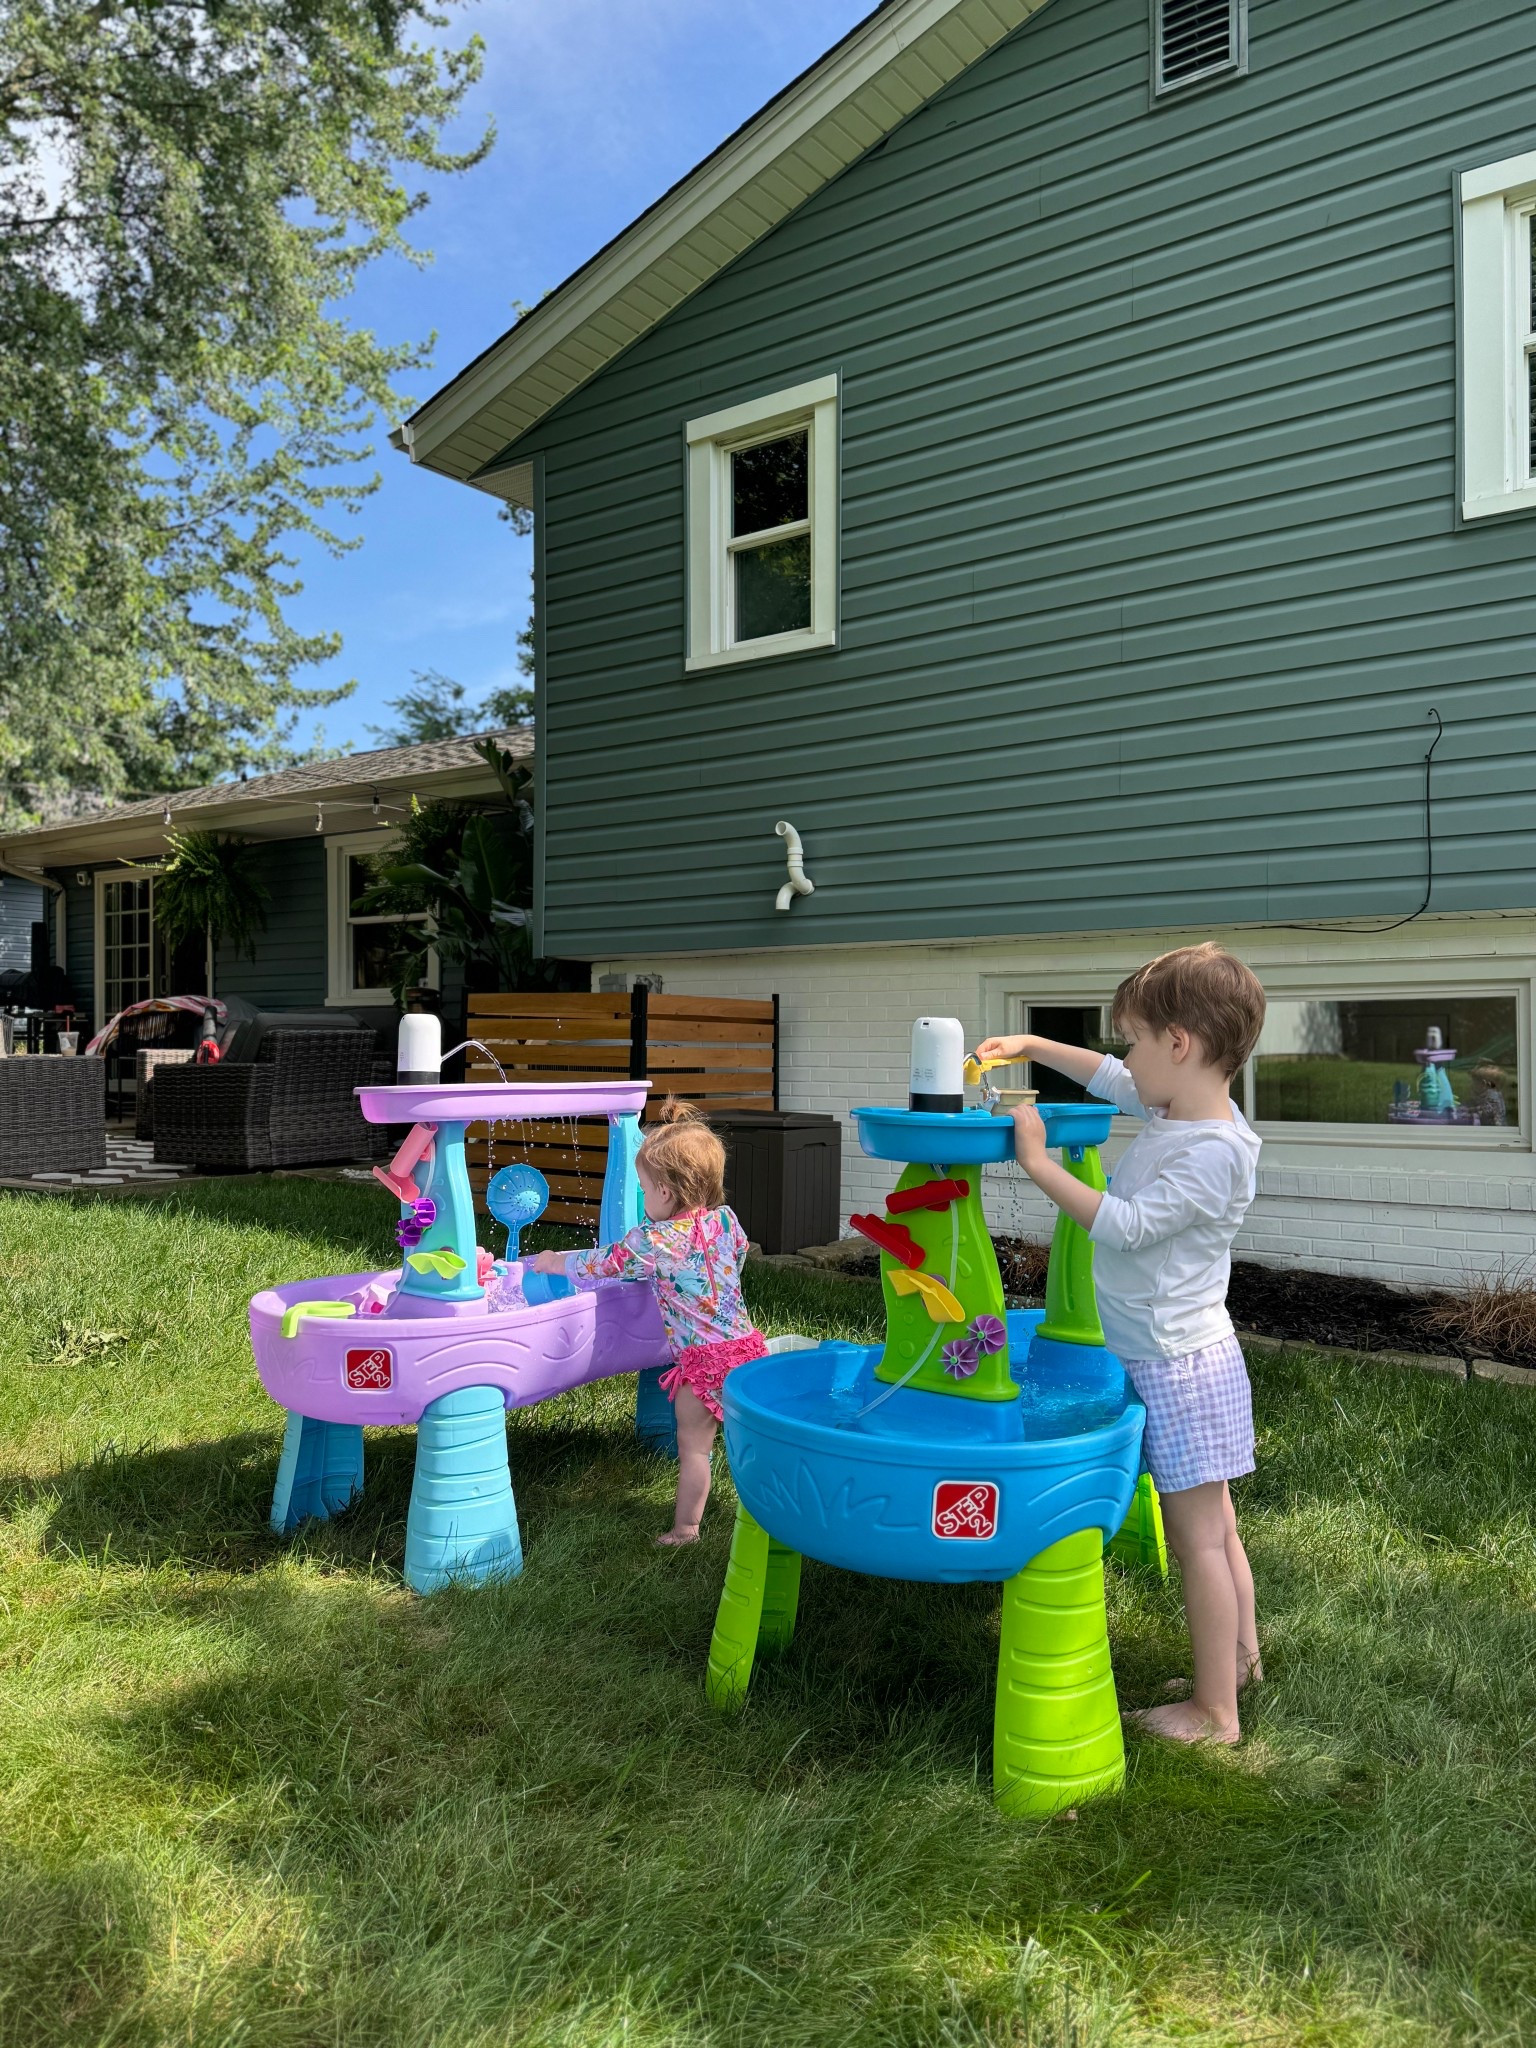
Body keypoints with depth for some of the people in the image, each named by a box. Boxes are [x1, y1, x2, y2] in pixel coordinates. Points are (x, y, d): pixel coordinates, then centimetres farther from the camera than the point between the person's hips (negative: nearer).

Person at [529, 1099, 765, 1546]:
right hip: (746, 1343, 6)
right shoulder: (725, 1220, 2)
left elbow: (599, 1265, 1)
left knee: (693, 1446, 5)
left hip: (703, 1359, -6)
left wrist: (556, 1262, 18)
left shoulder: (653, 1241, -13)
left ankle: (685, 1530, 13)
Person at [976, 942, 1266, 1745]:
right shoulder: (1173, 1108, 4)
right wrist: (1032, 1046, 18)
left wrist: (1037, 1163, -21)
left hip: (1180, 1364, -9)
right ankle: (1242, 1657, 36)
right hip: (1171, 1357, 9)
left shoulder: (1214, 1152, -24)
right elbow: (1109, 1079, 23)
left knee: (1198, 1535, 1)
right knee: (1213, 1526, 21)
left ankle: (1215, 1711, 13)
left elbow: (1124, 1226, -25)